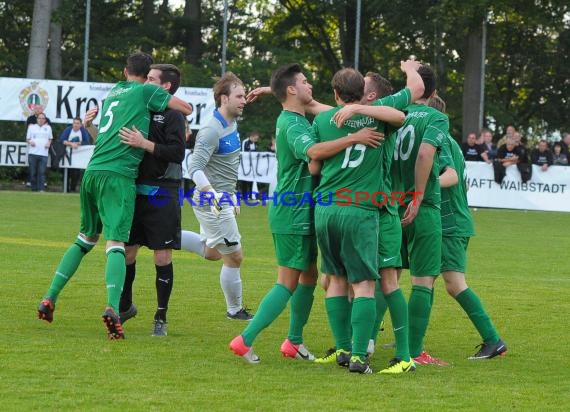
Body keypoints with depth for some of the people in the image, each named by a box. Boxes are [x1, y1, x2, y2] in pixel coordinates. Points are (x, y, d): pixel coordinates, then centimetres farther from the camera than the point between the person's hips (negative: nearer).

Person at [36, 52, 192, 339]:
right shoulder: (146, 91, 3)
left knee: (85, 239, 21)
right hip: (118, 175, -6)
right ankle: (112, 307, -33)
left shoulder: (112, 93, 22)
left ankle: (49, 299, 17)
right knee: (116, 243, -14)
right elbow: (187, 109, 8)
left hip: (92, 172, 6)